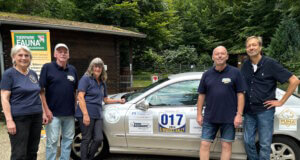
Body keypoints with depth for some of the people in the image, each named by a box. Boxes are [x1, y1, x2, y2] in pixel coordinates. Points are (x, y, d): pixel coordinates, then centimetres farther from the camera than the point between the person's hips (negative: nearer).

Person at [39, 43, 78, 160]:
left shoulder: (73, 70, 9)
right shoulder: (48, 67, -5)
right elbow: (41, 90, -8)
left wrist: (75, 106, 9)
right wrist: (46, 109, -13)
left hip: (69, 113, 5)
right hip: (53, 113, -5)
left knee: (68, 139, 14)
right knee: (52, 141, 3)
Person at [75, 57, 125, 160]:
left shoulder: (102, 83, 19)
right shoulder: (86, 78, -3)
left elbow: (105, 99, 29)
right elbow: (80, 97, -12)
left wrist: (119, 101, 21)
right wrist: (85, 114, -19)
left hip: (97, 114, 7)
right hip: (87, 114, -6)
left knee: (99, 139, 2)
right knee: (86, 139, -1)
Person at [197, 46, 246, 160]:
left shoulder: (235, 73, -1)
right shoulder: (207, 74, 6)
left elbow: (240, 94, -2)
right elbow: (201, 95, 9)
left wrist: (239, 114, -8)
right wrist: (199, 114, 6)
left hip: (229, 117, -2)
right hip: (209, 117, 2)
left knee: (226, 145, 8)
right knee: (204, 144, 4)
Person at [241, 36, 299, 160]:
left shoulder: (270, 64, -8)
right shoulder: (245, 66, 5)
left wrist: (281, 101, -9)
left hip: (265, 111, -4)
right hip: (249, 111, 4)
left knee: (264, 144, 3)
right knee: (248, 142, 9)